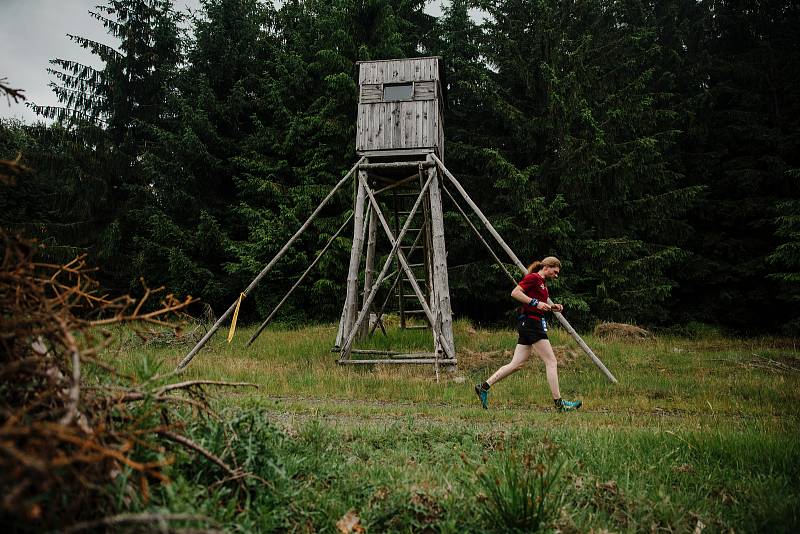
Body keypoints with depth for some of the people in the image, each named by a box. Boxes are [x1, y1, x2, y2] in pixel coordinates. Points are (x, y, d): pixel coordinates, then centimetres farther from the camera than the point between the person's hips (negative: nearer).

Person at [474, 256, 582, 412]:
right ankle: (559, 402, -2)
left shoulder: (542, 283, 21)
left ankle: (484, 386, 8)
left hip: (530, 324, 10)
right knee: (551, 362, -6)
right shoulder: (533, 277, -7)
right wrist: (536, 302, -20)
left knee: (517, 364, 7)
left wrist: (552, 307, 13)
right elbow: (515, 293, -17)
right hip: (530, 322, -10)